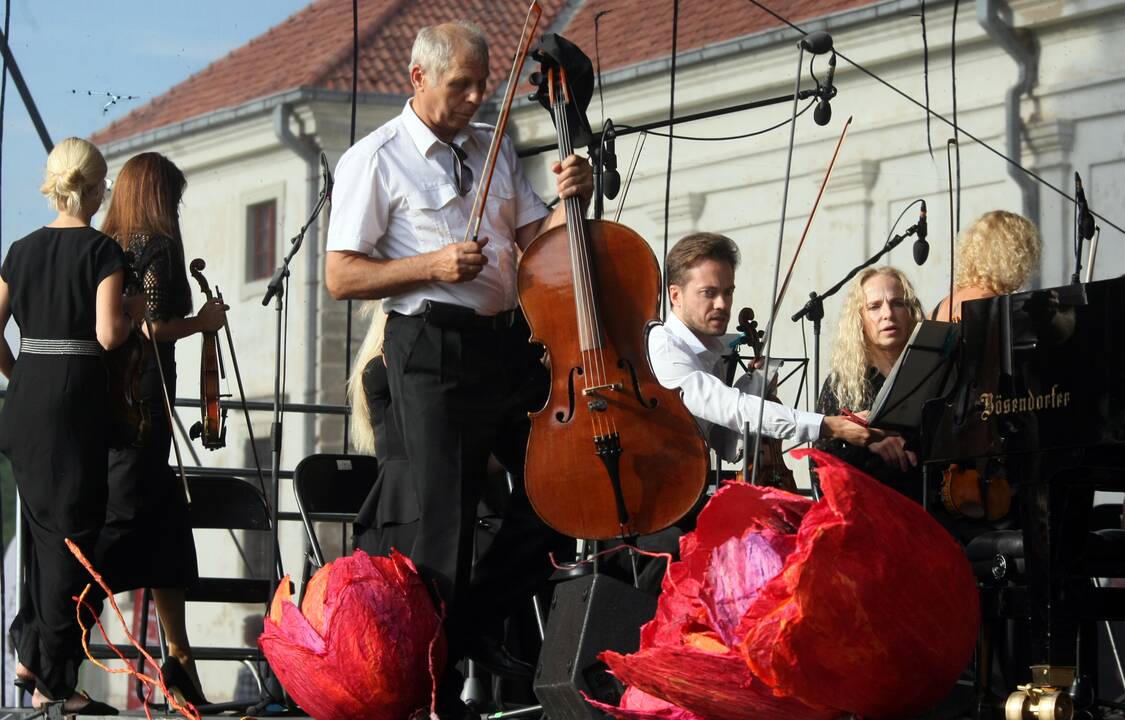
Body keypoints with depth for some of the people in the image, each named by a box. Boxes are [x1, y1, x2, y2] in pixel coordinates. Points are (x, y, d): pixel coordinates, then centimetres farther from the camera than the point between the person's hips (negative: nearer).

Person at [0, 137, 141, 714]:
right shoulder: (102, 250, -8)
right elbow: (108, 335, -16)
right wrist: (136, 312, 2)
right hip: (75, 398, -6)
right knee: (71, 539, 1)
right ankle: (54, 683, 3)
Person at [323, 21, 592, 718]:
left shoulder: (494, 146, 14)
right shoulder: (376, 159, -5)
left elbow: (536, 239, 15)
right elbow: (342, 276, -8)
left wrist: (572, 199, -4)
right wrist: (432, 266, -19)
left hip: (511, 343, 6)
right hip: (434, 352, -6)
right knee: (447, 520, -1)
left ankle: (478, 620, 25)